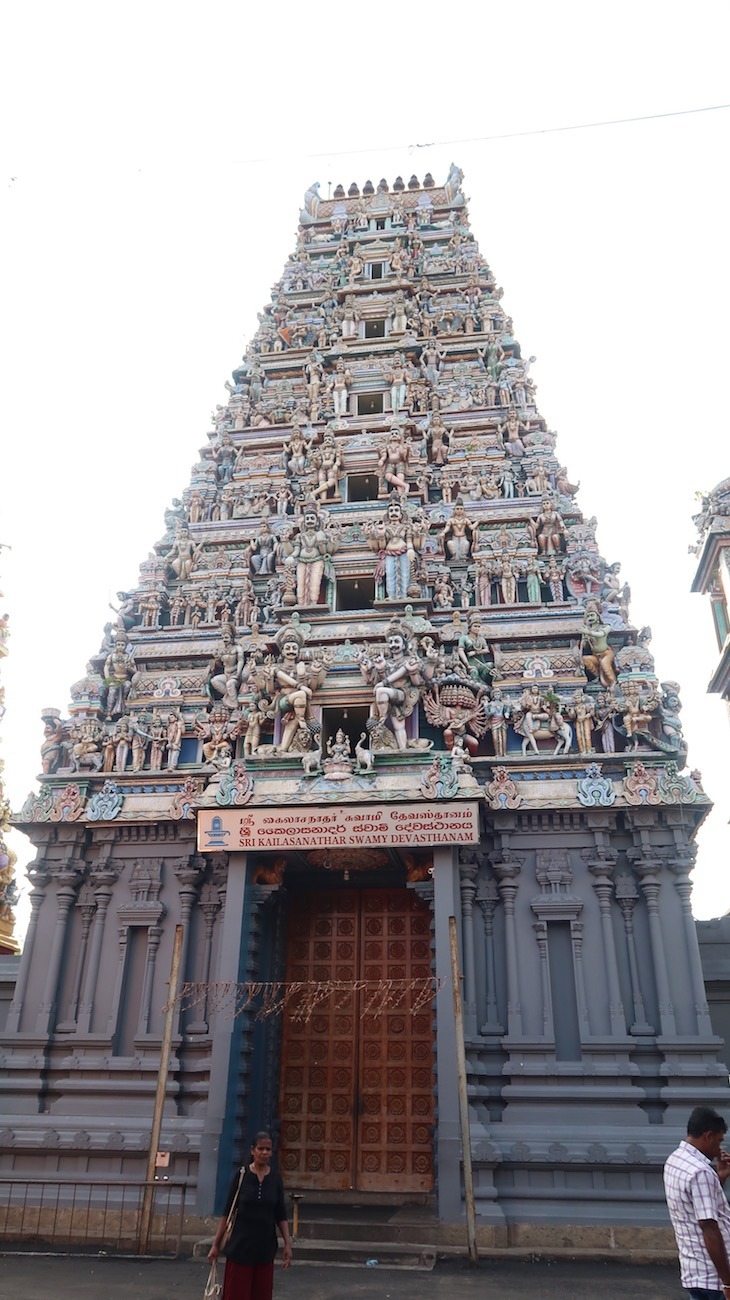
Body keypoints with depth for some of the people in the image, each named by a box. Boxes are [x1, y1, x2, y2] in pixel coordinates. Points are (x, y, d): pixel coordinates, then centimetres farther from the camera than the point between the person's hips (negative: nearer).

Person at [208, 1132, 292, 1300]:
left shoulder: (276, 1179, 2)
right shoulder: (241, 1175, -6)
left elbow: (281, 1216, 5)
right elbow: (227, 1211, -3)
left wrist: (287, 1244, -3)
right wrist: (215, 1244, -4)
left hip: (265, 1246, 3)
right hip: (240, 1244, -3)